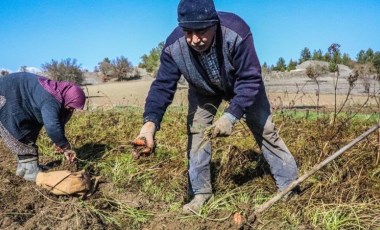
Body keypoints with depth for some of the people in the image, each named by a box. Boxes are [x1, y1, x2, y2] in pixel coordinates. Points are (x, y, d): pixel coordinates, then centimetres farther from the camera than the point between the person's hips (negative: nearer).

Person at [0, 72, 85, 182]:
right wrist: (66, 147, -34)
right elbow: (52, 126, -46)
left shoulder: (57, 96, -2)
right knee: (22, 134, -9)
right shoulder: (51, 101, -34)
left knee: (29, 129, 13)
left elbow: (57, 121, 5)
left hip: (16, 97, 10)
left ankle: (24, 167, 20)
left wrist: (60, 143, 0)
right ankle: (31, 170, -3)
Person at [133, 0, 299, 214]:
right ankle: (201, 193, 8)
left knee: (265, 130, 0)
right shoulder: (174, 46, -34)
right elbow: (163, 85, -29)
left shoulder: (236, 31, -42)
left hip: (244, 83, -2)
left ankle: (290, 186, 14)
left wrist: (231, 115, -46)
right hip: (203, 90, 2)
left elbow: (250, 79, -36)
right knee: (196, 131, -7)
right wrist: (151, 121, -47)